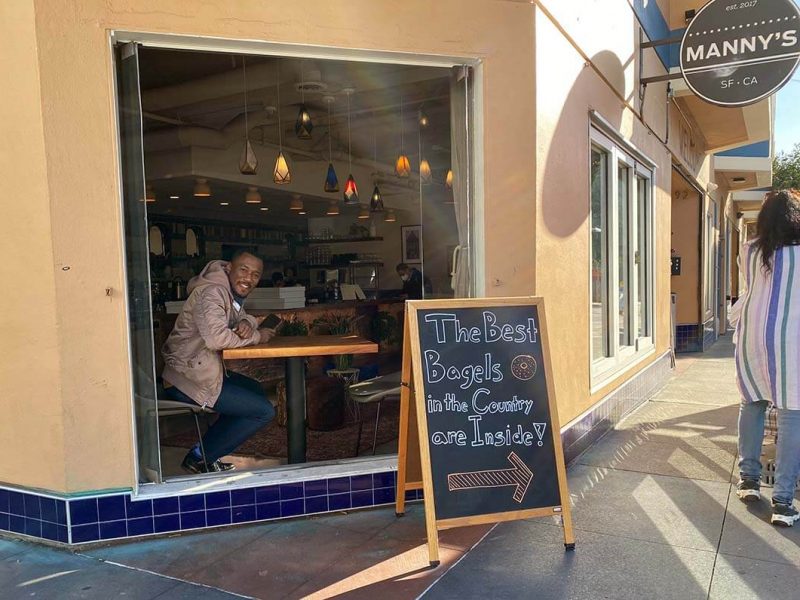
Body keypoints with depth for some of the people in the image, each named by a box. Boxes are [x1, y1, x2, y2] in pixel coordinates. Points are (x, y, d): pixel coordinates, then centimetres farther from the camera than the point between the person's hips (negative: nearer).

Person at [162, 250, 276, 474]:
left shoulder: (232, 292, 12)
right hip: (186, 379, -10)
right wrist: (257, 336, -17)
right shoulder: (212, 292, -19)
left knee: (255, 390, 24)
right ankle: (200, 458, 5)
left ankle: (204, 452, 20)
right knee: (264, 411, -6)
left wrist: (246, 324, -10)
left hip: (197, 371, 10)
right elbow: (217, 337, -33)